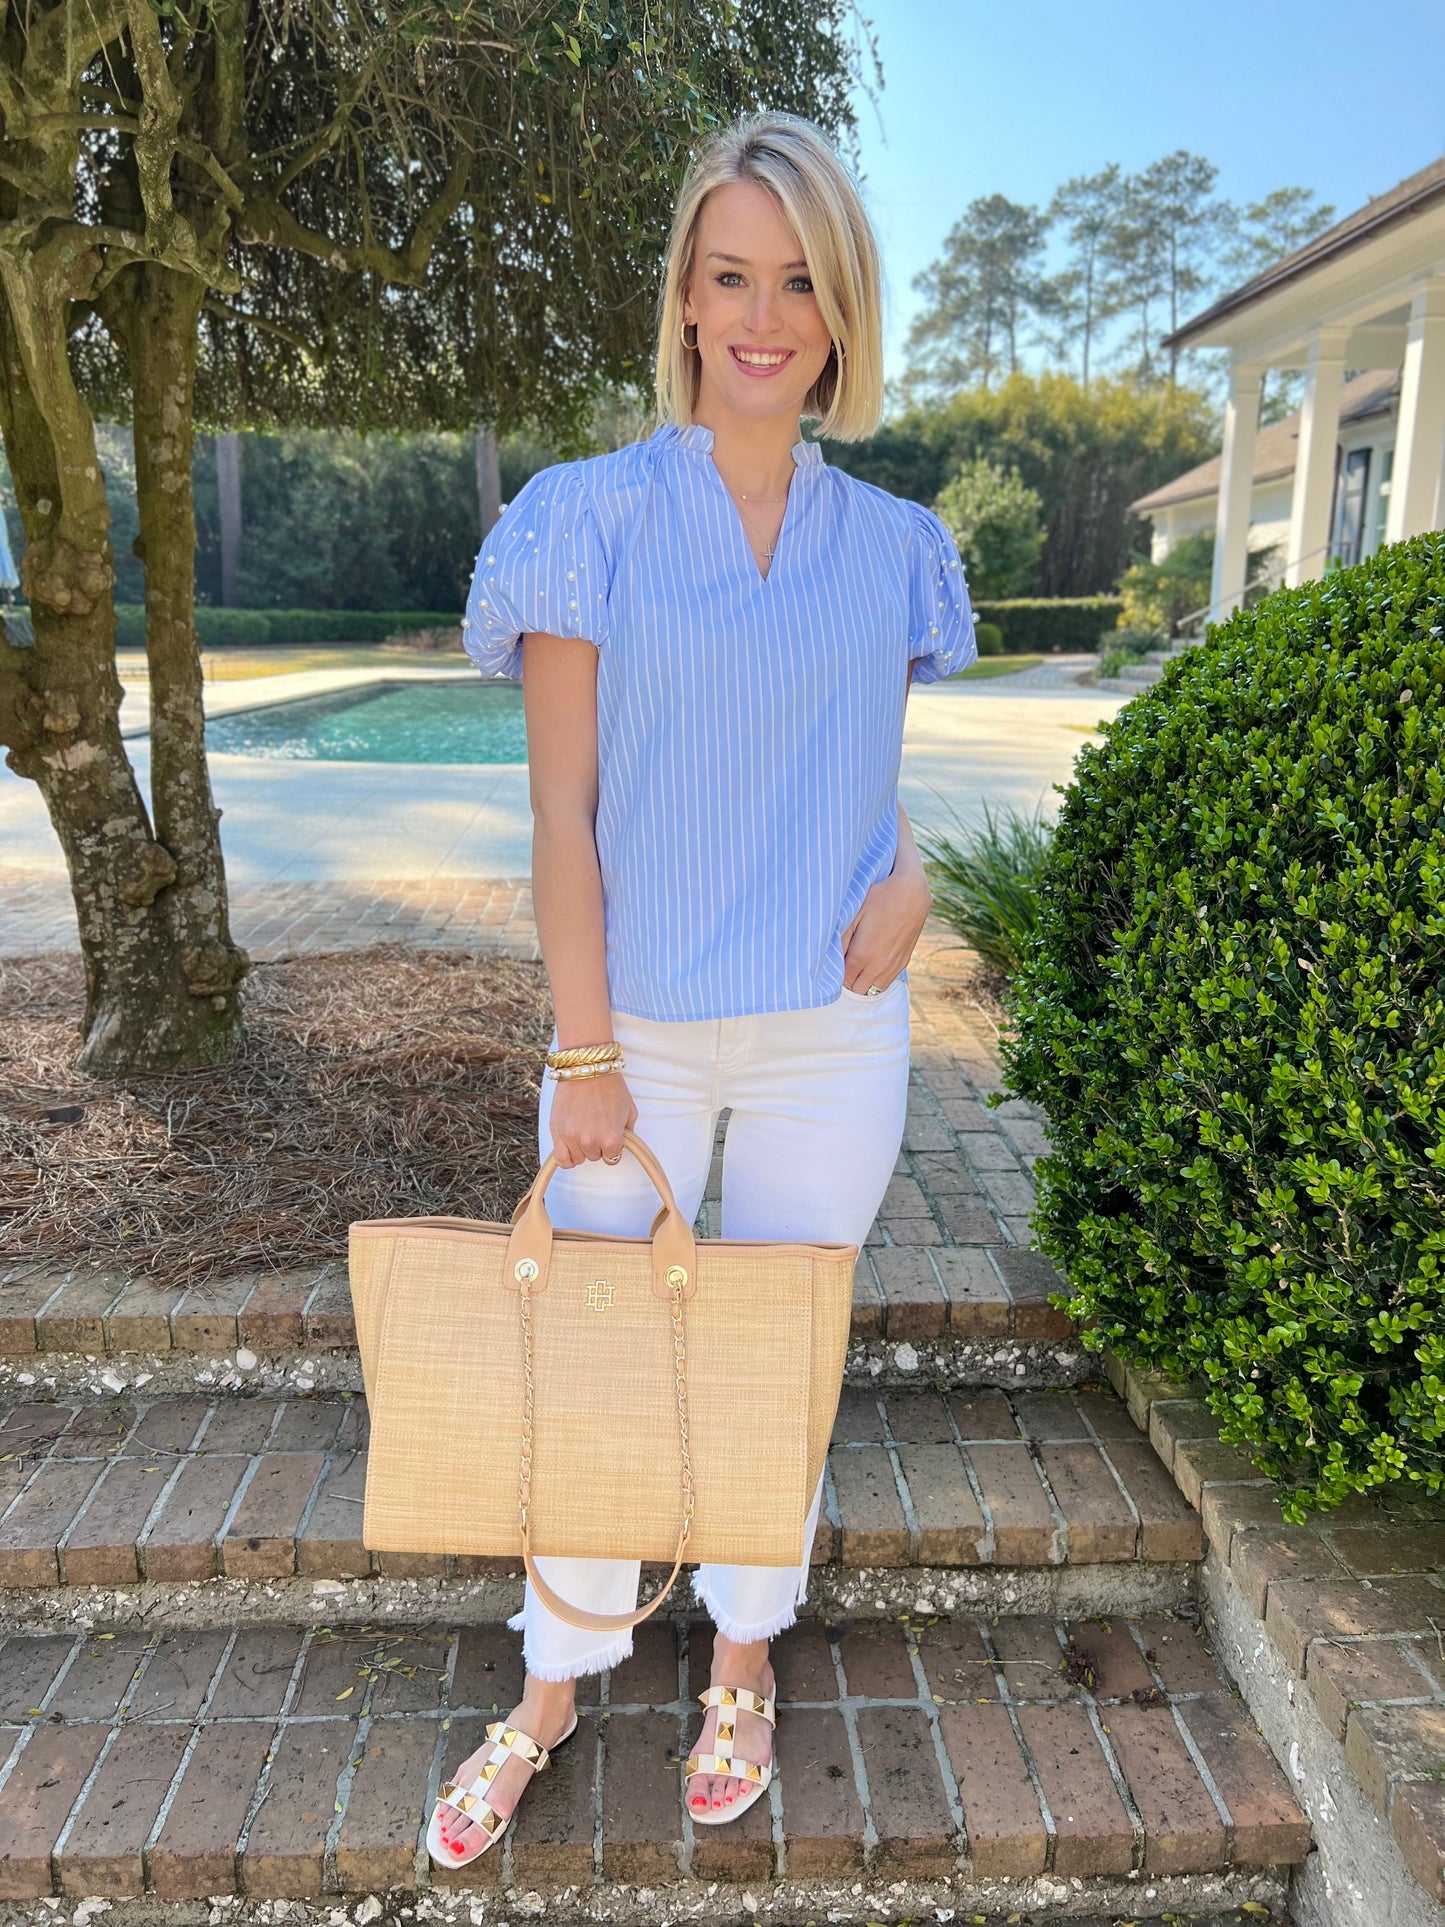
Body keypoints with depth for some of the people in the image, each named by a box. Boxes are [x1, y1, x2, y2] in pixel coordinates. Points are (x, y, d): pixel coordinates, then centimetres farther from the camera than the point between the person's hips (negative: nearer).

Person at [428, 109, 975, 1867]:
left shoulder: (893, 547, 5)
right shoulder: (590, 517, -4)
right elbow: (563, 808, -7)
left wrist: (912, 867, -7)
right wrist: (584, 1056, -10)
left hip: (830, 1037, 2)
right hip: (639, 1028, -1)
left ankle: (746, 1659, 40)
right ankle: (554, 1684, 36)